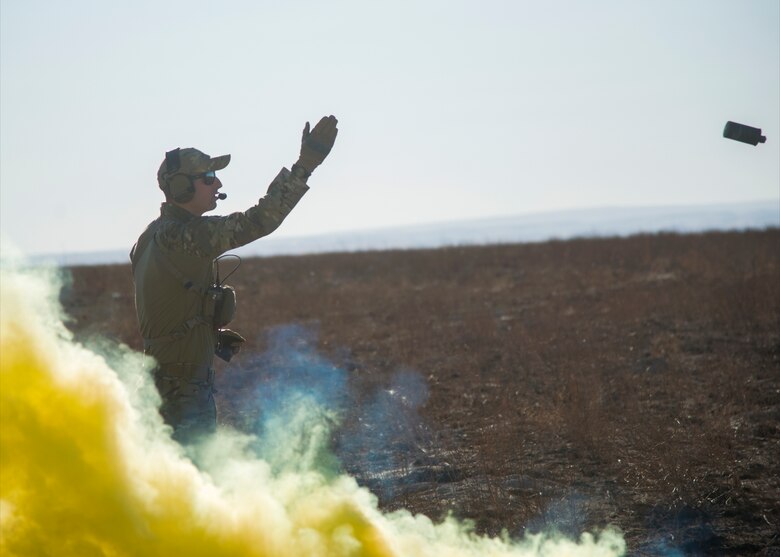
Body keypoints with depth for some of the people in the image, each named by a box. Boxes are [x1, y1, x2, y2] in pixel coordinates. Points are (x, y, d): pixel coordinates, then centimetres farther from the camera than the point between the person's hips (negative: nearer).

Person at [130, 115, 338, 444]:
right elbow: (256, 223, -28)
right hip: (183, 388, -10)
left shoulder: (152, 236, 11)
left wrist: (212, 334, 11)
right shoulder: (183, 236, -20)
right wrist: (306, 164, -29)